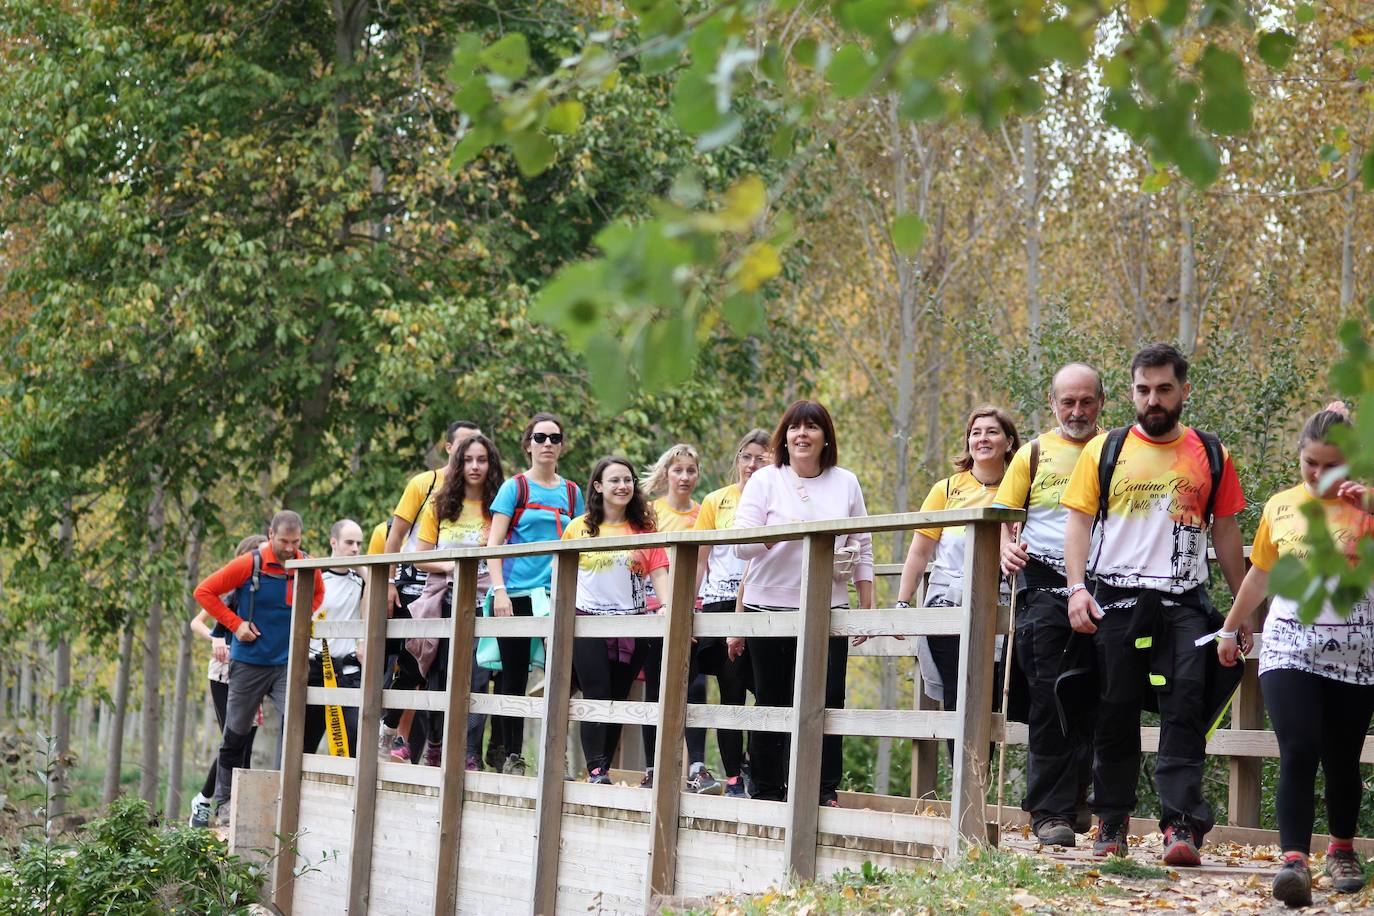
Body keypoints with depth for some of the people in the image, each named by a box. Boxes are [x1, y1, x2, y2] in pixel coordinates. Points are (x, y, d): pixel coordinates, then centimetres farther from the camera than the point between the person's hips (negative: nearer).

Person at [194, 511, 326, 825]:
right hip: (249, 662, -2)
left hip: (287, 661, 2)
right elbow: (204, 591, -6)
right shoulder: (248, 565, -13)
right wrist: (235, 623, -11)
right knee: (236, 733, 8)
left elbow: (318, 593, 22)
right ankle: (224, 802, 21)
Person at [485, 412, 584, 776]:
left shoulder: (572, 492, 13)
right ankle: (511, 756, 8)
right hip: (516, 594, -2)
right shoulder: (515, 487, 3)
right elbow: (494, 542, -3)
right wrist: (499, 591, -13)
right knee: (513, 677, 1)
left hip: (556, 596, 3)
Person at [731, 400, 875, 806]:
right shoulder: (765, 480, 4)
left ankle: (826, 792, -4)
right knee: (771, 702, 4)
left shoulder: (846, 483, 10)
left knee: (827, 700, -8)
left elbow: (862, 548, 12)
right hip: (770, 605, -1)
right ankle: (766, 792, 11)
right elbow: (742, 543, -4)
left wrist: (867, 605, 7)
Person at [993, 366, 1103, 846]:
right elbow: (1000, 514, 7)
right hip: (1044, 586, -1)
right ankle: (1050, 812, -7)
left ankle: (1074, 801, 18)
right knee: (1049, 699, -8)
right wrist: (1006, 548, -14)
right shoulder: (1035, 454, 9)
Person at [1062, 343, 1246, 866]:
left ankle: (1181, 825, -15)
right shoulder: (1104, 451, 7)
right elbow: (1078, 521, 3)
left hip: (1185, 602, 0)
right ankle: (1112, 822, 14)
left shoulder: (1210, 455, 10)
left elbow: (1225, 532, 14)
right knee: (1116, 713, 5)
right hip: (1117, 600, 0)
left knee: (1185, 709, -11)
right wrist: (1077, 588, -10)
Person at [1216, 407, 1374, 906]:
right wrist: (1231, 628, 26)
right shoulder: (1279, 507, 8)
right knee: (1298, 751, -17)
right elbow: (1259, 574, 21)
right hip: (1289, 645, 1)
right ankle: (1295, 860, -24)